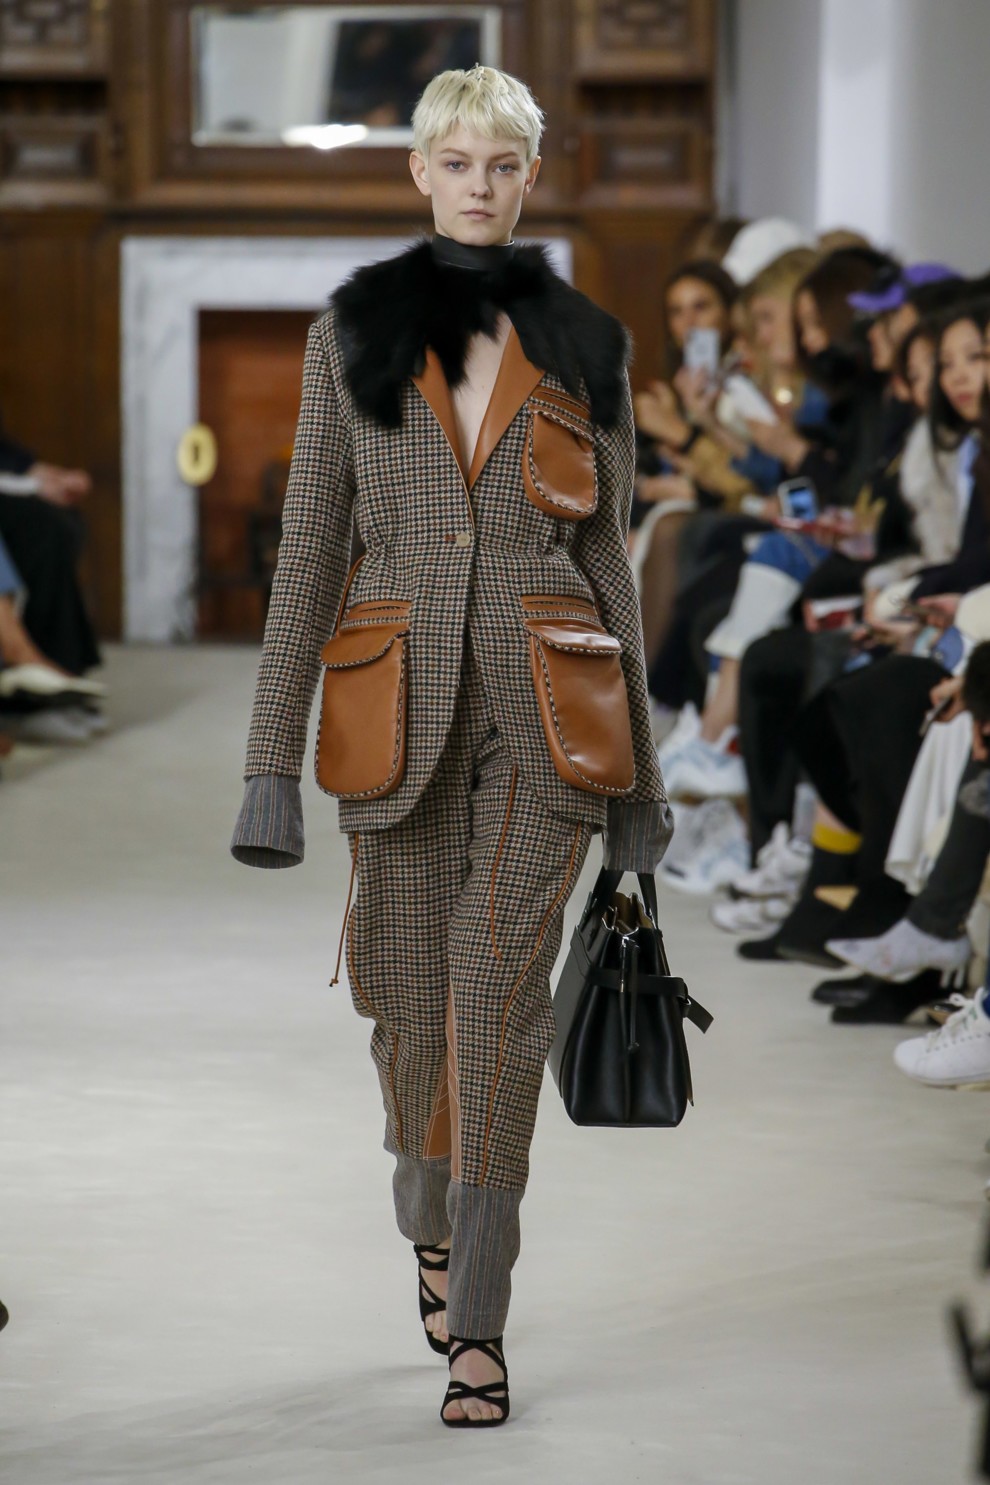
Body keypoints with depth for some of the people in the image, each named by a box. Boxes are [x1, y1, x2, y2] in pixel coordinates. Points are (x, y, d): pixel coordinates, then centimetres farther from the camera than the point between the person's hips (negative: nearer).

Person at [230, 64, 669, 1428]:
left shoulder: (582, 346, 7)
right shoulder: (353, 334, 6)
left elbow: (607, 553, 10)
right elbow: (311, 549, 4)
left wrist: (636, 768, 9)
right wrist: (274, 759, -2)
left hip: (544, 712, -1)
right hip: (403, 706, 1)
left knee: (503, 998, -10)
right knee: (414, 998, 9)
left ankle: (475, 1330, -8)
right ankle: (432, 1221, 39)